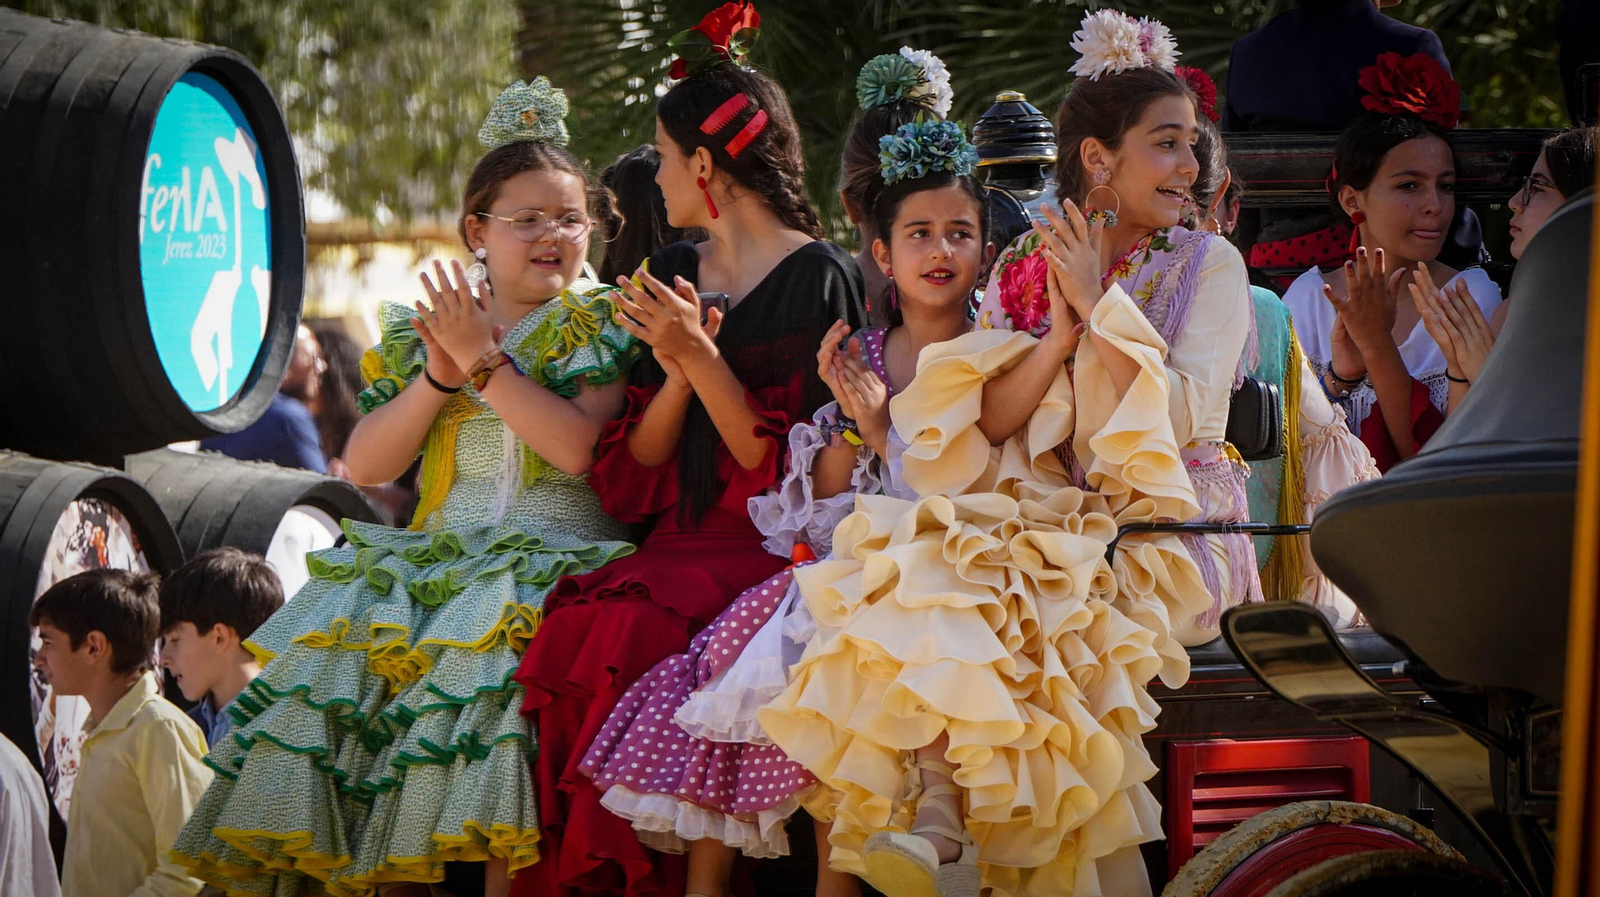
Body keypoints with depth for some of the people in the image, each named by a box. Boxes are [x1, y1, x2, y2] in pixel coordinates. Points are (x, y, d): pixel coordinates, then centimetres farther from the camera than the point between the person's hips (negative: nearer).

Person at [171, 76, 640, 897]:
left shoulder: (599, 327, 7)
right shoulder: (420, 330, 17)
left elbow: (577, 446, -10)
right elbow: (365, 466, 9)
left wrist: (485, 360, -10)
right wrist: (439, 376, -4)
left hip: (548, 562, -4)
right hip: (434, 557, 4)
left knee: (491, 663, -33)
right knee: (326, 668, -18)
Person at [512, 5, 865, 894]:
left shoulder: (822, 278, -2)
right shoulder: (671, 276, 18)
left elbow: (792, 475, -9)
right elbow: (630, 469, 10)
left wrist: (704, 360, -15)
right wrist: (678, 376, -7)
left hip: (776, 553, -5)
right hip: (676, 546, 5)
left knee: (648, 639, -33)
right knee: (572, 633, -25)